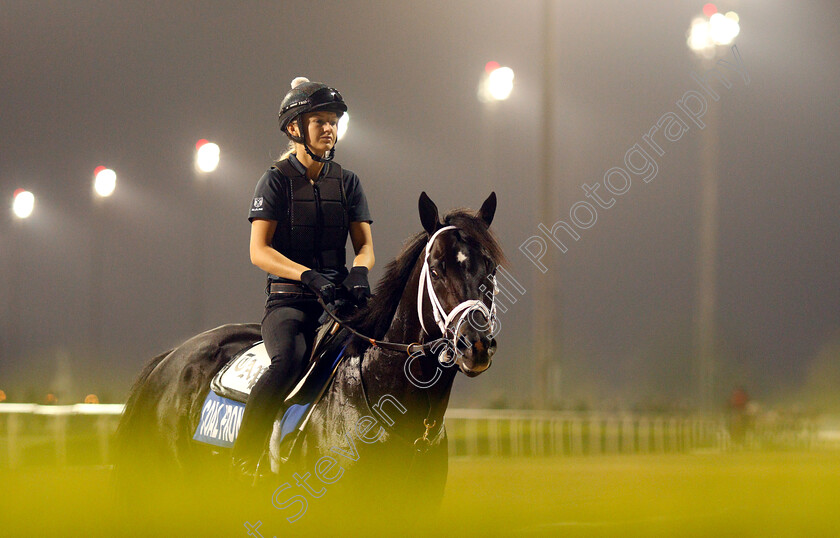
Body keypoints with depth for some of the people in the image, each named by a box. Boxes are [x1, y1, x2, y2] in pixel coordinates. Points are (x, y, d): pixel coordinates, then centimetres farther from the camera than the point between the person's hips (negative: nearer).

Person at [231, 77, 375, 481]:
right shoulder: (276, 181, 2)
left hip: (337, 298, 5)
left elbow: (364, 243, 11)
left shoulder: (347, 182, 16)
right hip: (288, 299, -5)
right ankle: (243, 457, -26)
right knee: (289, 359, -34)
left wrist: (359, 271, -14)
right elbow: (259, 251, -6)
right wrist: (308, 275, -22)